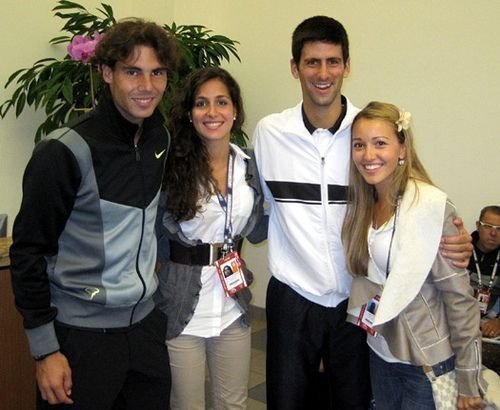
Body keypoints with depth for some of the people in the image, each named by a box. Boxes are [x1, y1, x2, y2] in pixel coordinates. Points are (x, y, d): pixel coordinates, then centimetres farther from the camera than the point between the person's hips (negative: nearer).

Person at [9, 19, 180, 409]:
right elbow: (28, 251, -12)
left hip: (145, 322, 6)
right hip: (81, 333, -5)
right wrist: (45, 349, -11)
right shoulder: (65, 152, -17)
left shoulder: (162, 138, 1)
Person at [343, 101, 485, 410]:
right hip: (381, 353, 6)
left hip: (429, 361, -6)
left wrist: (468, 381, -14)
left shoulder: (431, 206, -20)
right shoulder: (363, 205, 0)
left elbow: (460, 298, -17)